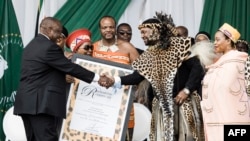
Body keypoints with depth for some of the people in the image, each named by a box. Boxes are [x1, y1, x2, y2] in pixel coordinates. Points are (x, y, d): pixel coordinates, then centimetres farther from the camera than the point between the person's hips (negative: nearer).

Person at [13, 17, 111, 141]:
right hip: (41, 103, -10)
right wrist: (97, 78, -10)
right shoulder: (49, 47, -12)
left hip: (28, 103, 10)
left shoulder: (31, 46, 19)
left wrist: (63, 79, 26)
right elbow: (70, 67, -13)